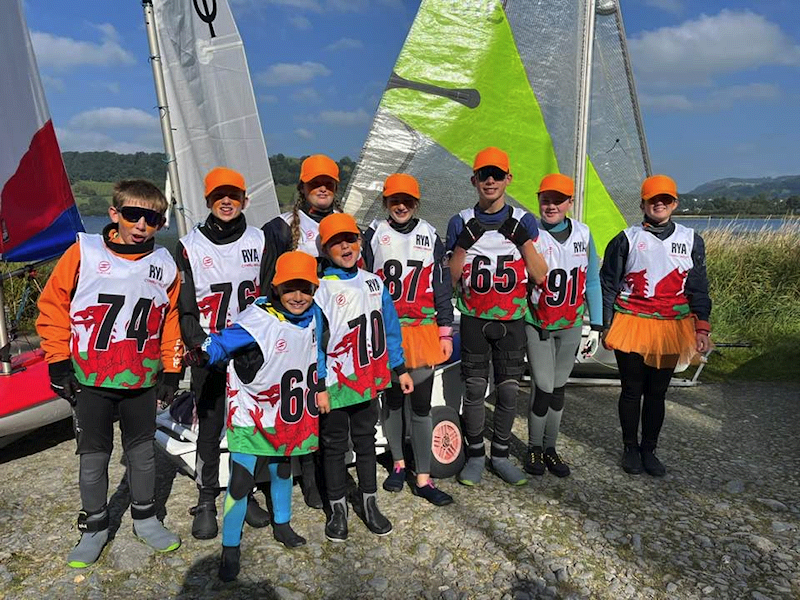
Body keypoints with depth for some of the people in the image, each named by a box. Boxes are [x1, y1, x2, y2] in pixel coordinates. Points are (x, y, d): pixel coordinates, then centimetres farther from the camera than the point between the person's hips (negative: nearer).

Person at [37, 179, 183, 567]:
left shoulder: (164, 264, -1)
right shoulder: (83, 252, -8)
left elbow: (171, 320, 7)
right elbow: (53, 305, -2)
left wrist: (171, 370, 5)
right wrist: (58, 362, -4)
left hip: (141, 380, 2)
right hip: (89, 381, -1)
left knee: (143, 450, 13)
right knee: (94, 456, 9)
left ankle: (145, 518, 33)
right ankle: (94, 527, 29)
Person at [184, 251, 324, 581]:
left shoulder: (313, 317, -3)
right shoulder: (258, 318, -24)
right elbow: (226, 340, -33)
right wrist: (204, 353, -52)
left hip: (289, 417, 6)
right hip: (252, 416, -6)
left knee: (282, 471, 23)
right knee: (240, 481, -3)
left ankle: (282, 525, 46)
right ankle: (230, 548, 18)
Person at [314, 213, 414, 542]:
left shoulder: (374, 283, 4)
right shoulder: (321, 289, -10)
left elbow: (390, 328, 9)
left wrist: (399, 369, 8)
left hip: (368, 380, 4)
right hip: (335, 384, -4)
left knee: (365, 440, 17)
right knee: (334, 445, 10)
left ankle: (368, 502, 32)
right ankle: (338, 508, 27)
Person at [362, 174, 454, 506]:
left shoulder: (430, 236, 6)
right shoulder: (374, 235, 2)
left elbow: (442, 287, 7)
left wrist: (445, 332, 4)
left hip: (422, 332, 0)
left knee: (421, 406, 2)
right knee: (392, 401, 12)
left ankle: (422, 478, 12)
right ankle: (398, 464, 32)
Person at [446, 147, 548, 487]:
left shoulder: (523, 222, 3)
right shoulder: (462, 223, 2)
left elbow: (539, 277, -2)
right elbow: (451, 279, 0)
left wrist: (524, 240, -12)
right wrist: (463, 244, -13)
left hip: (512, 320, 1)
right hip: (474, 319, -1)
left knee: (508, 390, 6)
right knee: (475, 389, 3)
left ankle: (500, 455, 23)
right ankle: (475, 456, 20)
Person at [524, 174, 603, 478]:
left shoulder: (583, 234, 2)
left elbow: (591, 282, 7)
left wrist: (596, 326, 6)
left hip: (571, 326, 4)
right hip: (537, 325, -4)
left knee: (558, 388, 11)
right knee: (543, 388, -4)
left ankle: (550, 448, 26)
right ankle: (534, 449, 16)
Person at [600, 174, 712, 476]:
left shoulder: (691, 240, 7)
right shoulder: (627, 239, 1)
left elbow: (698, 288, 9)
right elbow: (608, 284, 2)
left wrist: (702, 327, 0)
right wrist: (607, 325, -1)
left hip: (671, 329, 2)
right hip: (631, 326, -2)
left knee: (657, 393, 10)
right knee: (632, 390, 7)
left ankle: (649, 449, 26)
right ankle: (630, 448, 24)